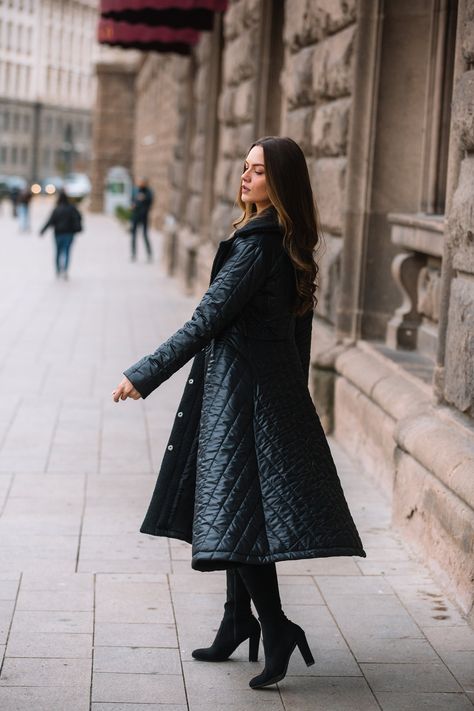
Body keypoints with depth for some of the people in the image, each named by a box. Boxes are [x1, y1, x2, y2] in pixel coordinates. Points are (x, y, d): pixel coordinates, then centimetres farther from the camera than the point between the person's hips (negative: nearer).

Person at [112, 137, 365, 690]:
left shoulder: (257, 244, -18)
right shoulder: (290, 244, 11)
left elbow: (207, 321, -20)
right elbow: (298, 330, 17)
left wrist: (143, 375, -16)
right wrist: (291, 393, 25)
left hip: (243, 390, -10)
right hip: (274, 388, 10)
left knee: (237, 511, -7)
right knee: (232, 506, 15)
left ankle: (277, 628, -5)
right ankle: (238, 622, 23)